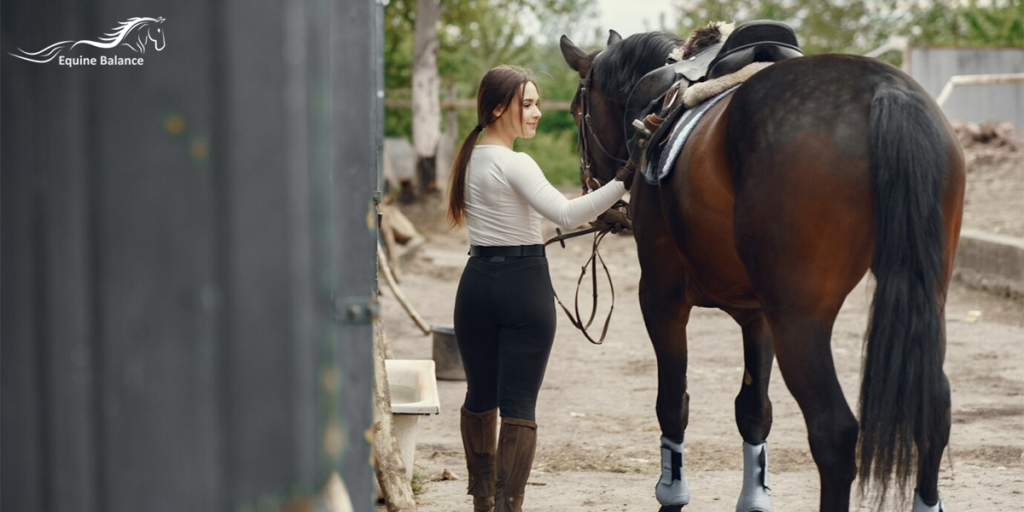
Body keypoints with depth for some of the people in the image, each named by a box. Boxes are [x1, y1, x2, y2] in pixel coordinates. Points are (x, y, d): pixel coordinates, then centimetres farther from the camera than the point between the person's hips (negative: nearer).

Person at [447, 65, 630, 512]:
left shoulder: (470, 159, 10)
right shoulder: (515, 164, -15)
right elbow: (566, 214, -29)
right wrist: (622, 182, -35)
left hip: (477, 282, 7)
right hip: (524, 283, -7)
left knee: (480, 398, 18)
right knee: (519, 406, -6)